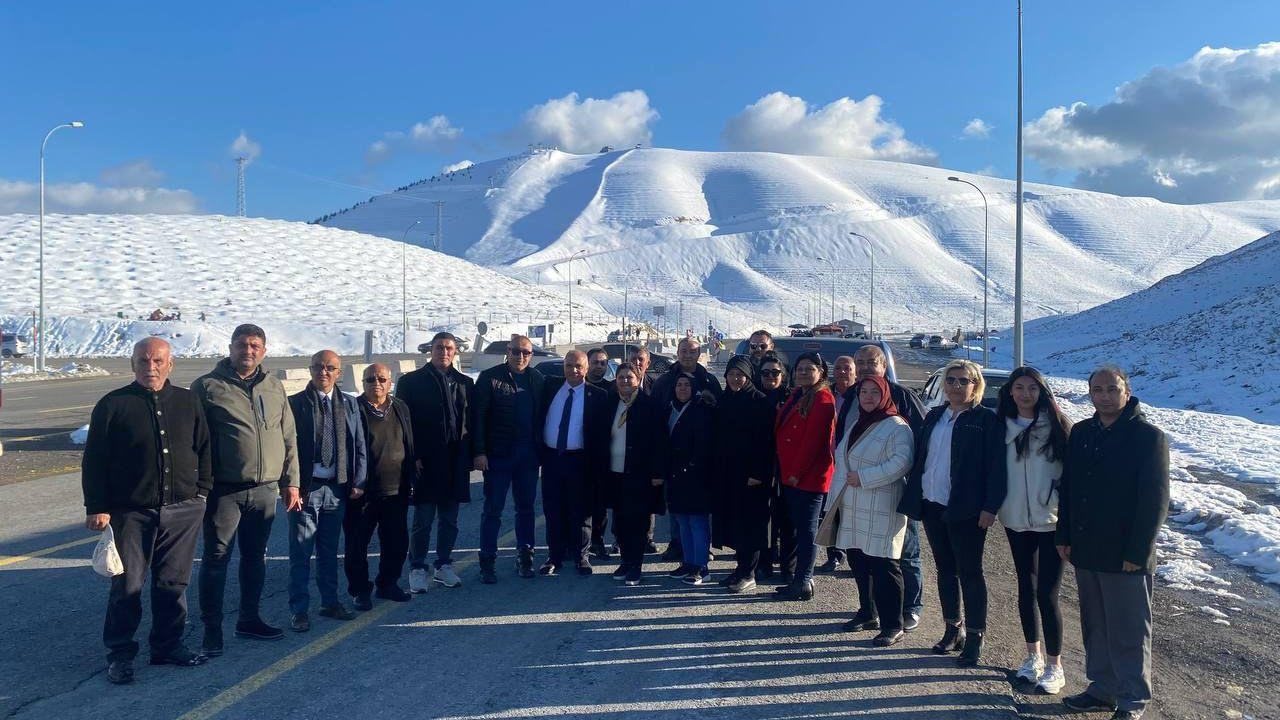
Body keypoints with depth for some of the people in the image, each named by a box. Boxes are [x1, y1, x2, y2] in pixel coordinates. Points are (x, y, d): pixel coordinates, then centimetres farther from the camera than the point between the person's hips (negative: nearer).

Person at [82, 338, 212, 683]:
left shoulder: (188, 402, 8)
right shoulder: (113, 405, -1)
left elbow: (204, 449, 14)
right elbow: (94, 460, -1)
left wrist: (201, 491, 7)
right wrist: (97, 508, -5)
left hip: (182, 512, 3)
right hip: (130, 512, -2)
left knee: (173, 584, 10)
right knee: (126, 586, 3)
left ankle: (169, 645, 24)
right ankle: (120, 654, 16)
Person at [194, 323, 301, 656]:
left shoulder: (274, 389, 11)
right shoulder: (207, 387, -3)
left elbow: (289, 439, 13)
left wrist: (290, 482, 9)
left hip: (265, 490, 5)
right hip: (224, 490, -4)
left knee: (255, 556, 15)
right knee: (216, 558, 1)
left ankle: (250, 619, 29)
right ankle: (212, 629, 12)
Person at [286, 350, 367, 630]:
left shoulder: (349, 404, 9)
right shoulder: (295, 403, -3)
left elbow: (359, 446, 10)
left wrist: (358, 482, 3)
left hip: (337, 488, 4)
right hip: (305, 488, -3)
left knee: (329, 551, 15)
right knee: (301, 553, 2)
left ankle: (330, 602, 26)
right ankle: (299, 610, 11)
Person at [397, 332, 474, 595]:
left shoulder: (464, 383, 11)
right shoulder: (411, 381, 1)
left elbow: (471, 422, 12)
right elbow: (403, 422, -2)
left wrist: (469, 456, 4)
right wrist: (412, 457, -9)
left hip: (455, 463, 4)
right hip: (425, 462, -3)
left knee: (450, 519, 11)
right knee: (423, 519, 2)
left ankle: (444, 566, 23)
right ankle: (417, 569, 14)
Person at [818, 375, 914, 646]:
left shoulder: (896, 426, -9)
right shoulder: (856, 425, 18)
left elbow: (901, 462, -20)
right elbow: (842, 460, 24)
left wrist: (863, 477, -20)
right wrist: (837, 498, 19)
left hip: (881, 511, -8)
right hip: (853, 509, 8)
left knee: (883, 565, -6)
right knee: (858, 562, 14)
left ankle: (892, 625, 3)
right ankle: (868, 614, 29)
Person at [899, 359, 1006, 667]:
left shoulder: (987, 420, -6)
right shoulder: (934, 417, 13)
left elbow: (995, 468, -11)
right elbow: (919, 458, 14)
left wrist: (990, 507, -17)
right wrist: (913, 498, 8)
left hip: (966, 511, -6)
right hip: (932, 505, 6)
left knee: (969, 573, 2)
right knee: (945, 570, 15)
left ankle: (974, 638, 11)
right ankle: (952, 629, 27)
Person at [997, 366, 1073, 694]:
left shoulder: (1056, 425, -7)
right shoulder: (1003, 426, 3)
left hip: (1050, 520, -4)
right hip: (1016, 520, 4)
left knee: (1046, 594, -3)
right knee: (1026, 588, 14)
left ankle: (1054, 666, 11)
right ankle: (1033, 656, 29)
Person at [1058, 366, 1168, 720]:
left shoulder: (1149, 437, -10)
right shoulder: (1081, 433, 7)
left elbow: (1155, 500, -13)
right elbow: (1066, 488, 13)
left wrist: (1138, 552, -15)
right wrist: (1064, 536, 9)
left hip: (1126, 557, -6)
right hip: (1085, 552, 6)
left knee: (1129, 631, 5)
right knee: (1095, 626, 15)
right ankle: (1103, 689, 29)